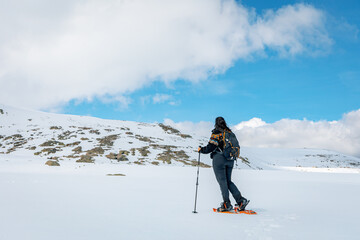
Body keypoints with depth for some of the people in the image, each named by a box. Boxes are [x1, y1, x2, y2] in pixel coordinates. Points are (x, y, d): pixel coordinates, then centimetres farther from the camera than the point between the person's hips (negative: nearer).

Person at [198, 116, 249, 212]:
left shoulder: (216, 133, -8)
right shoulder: (230, 132, 12)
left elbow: (211, 147, -14)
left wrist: (201, 149, 1)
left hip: (219, 159, -7)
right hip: (230, 160, 7)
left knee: (222, 181, -2)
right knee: (228, 181, 13)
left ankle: (227, 204, -2)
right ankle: (241, 200, 3)